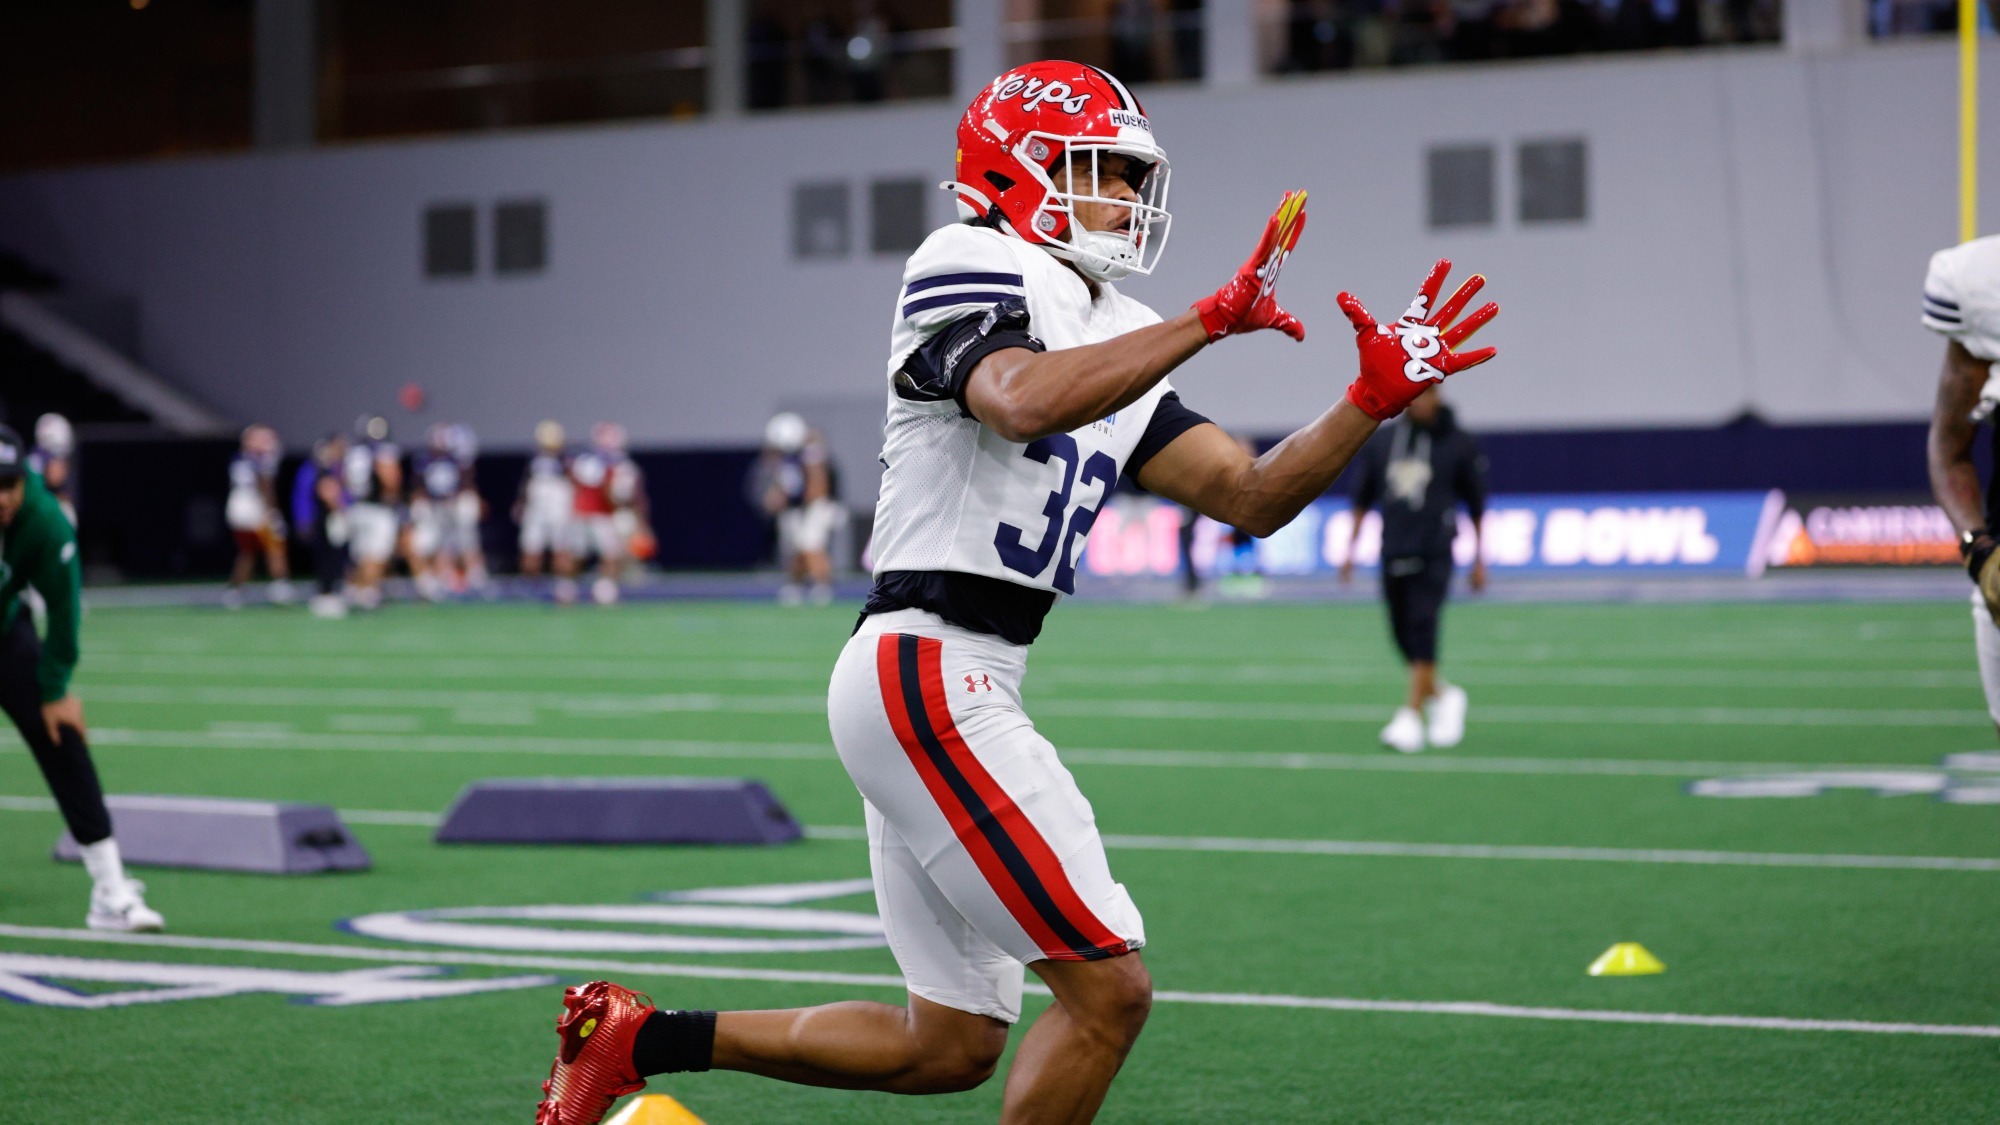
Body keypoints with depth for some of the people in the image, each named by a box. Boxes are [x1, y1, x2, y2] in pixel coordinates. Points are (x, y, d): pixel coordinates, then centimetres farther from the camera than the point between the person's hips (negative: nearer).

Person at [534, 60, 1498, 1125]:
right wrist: (1212, 319, -28)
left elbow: (1250, 497, 15)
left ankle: (640, 1037, 19)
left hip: (947, 690, 10)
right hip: (929, 669, -10)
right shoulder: (974, 274, -7)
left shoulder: (1121, 341, 19)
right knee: (1107, 990, -9)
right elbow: (1025, 401, -30)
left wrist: (1375, 398, 3)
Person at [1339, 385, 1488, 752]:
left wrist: (1479, 560, 7)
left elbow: (1477, 504, 6)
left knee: (1422, 629, -15)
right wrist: (1351, 548, 15)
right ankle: (1443, 695, 30)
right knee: (1404, 637, 6)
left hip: (1433, 555, -4)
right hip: (1393, 553, 4)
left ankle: (1411, 717, -15)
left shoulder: (1458, 444, 0)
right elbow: (1363, 498, 18)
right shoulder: (1383, 443, 10)